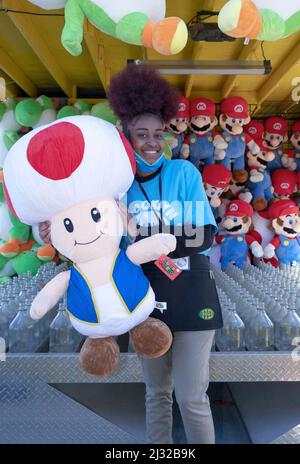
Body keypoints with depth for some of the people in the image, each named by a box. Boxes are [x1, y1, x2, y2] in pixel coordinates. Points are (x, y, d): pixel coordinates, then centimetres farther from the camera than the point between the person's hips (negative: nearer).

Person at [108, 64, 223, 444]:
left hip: (189, 293, -2)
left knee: (191, 397, 5)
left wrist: (142, 239, -23)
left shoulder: (184, 172, -8)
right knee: (157, 392, 18)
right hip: (145, 295, 3)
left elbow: (204, 236, -15)